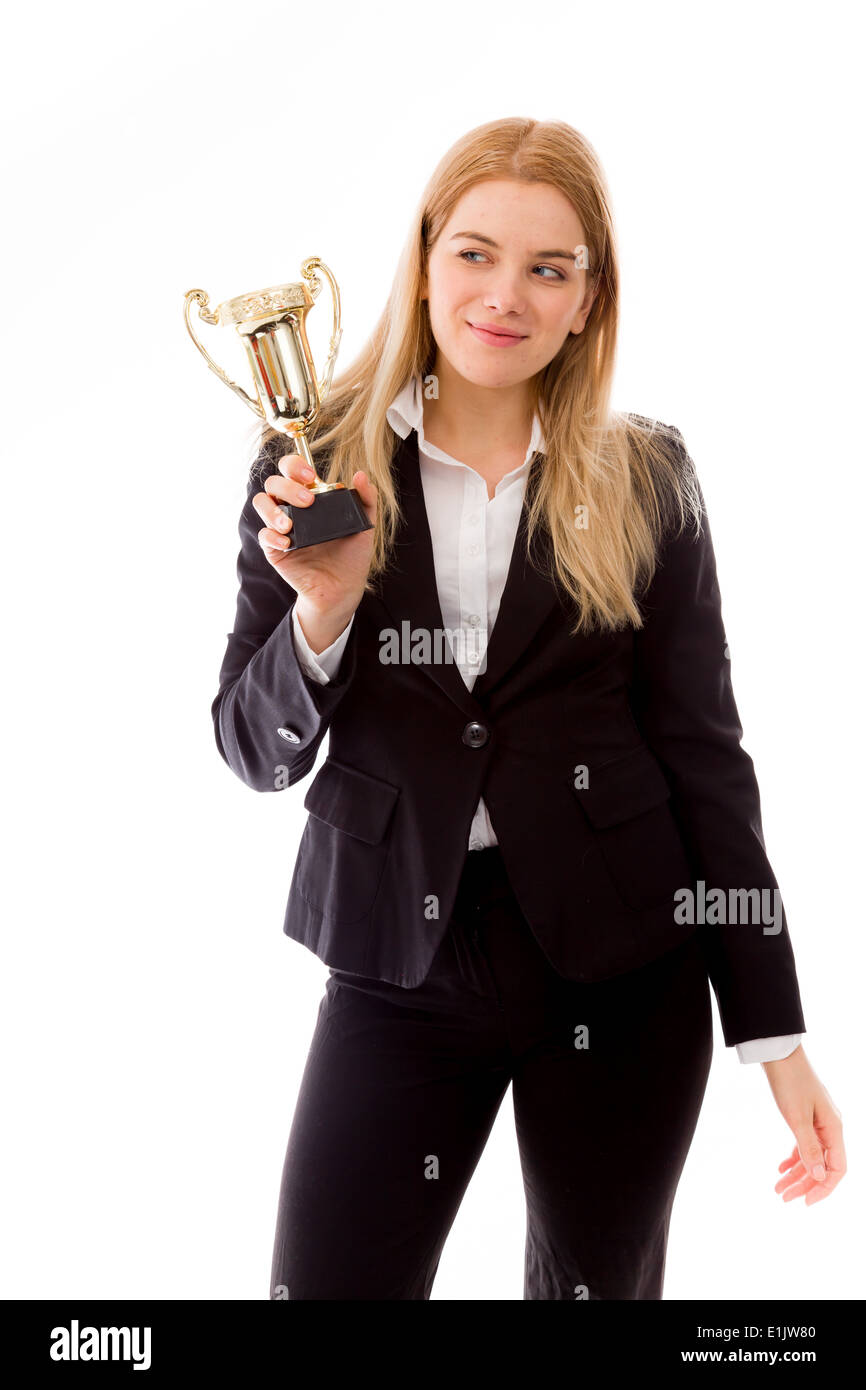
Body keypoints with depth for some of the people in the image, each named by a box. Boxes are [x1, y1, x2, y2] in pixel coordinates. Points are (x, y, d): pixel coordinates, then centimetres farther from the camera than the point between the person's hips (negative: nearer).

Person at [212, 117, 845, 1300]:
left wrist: (773, 1030, 0)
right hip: (400, 960, 0)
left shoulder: (645, 482, 0)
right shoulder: (318, 472, 0)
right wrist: (322, 616, -19)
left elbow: (703, 748, 1)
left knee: (600, 1281, 13)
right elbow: (255, 754, 1)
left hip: (625, 967, 0)